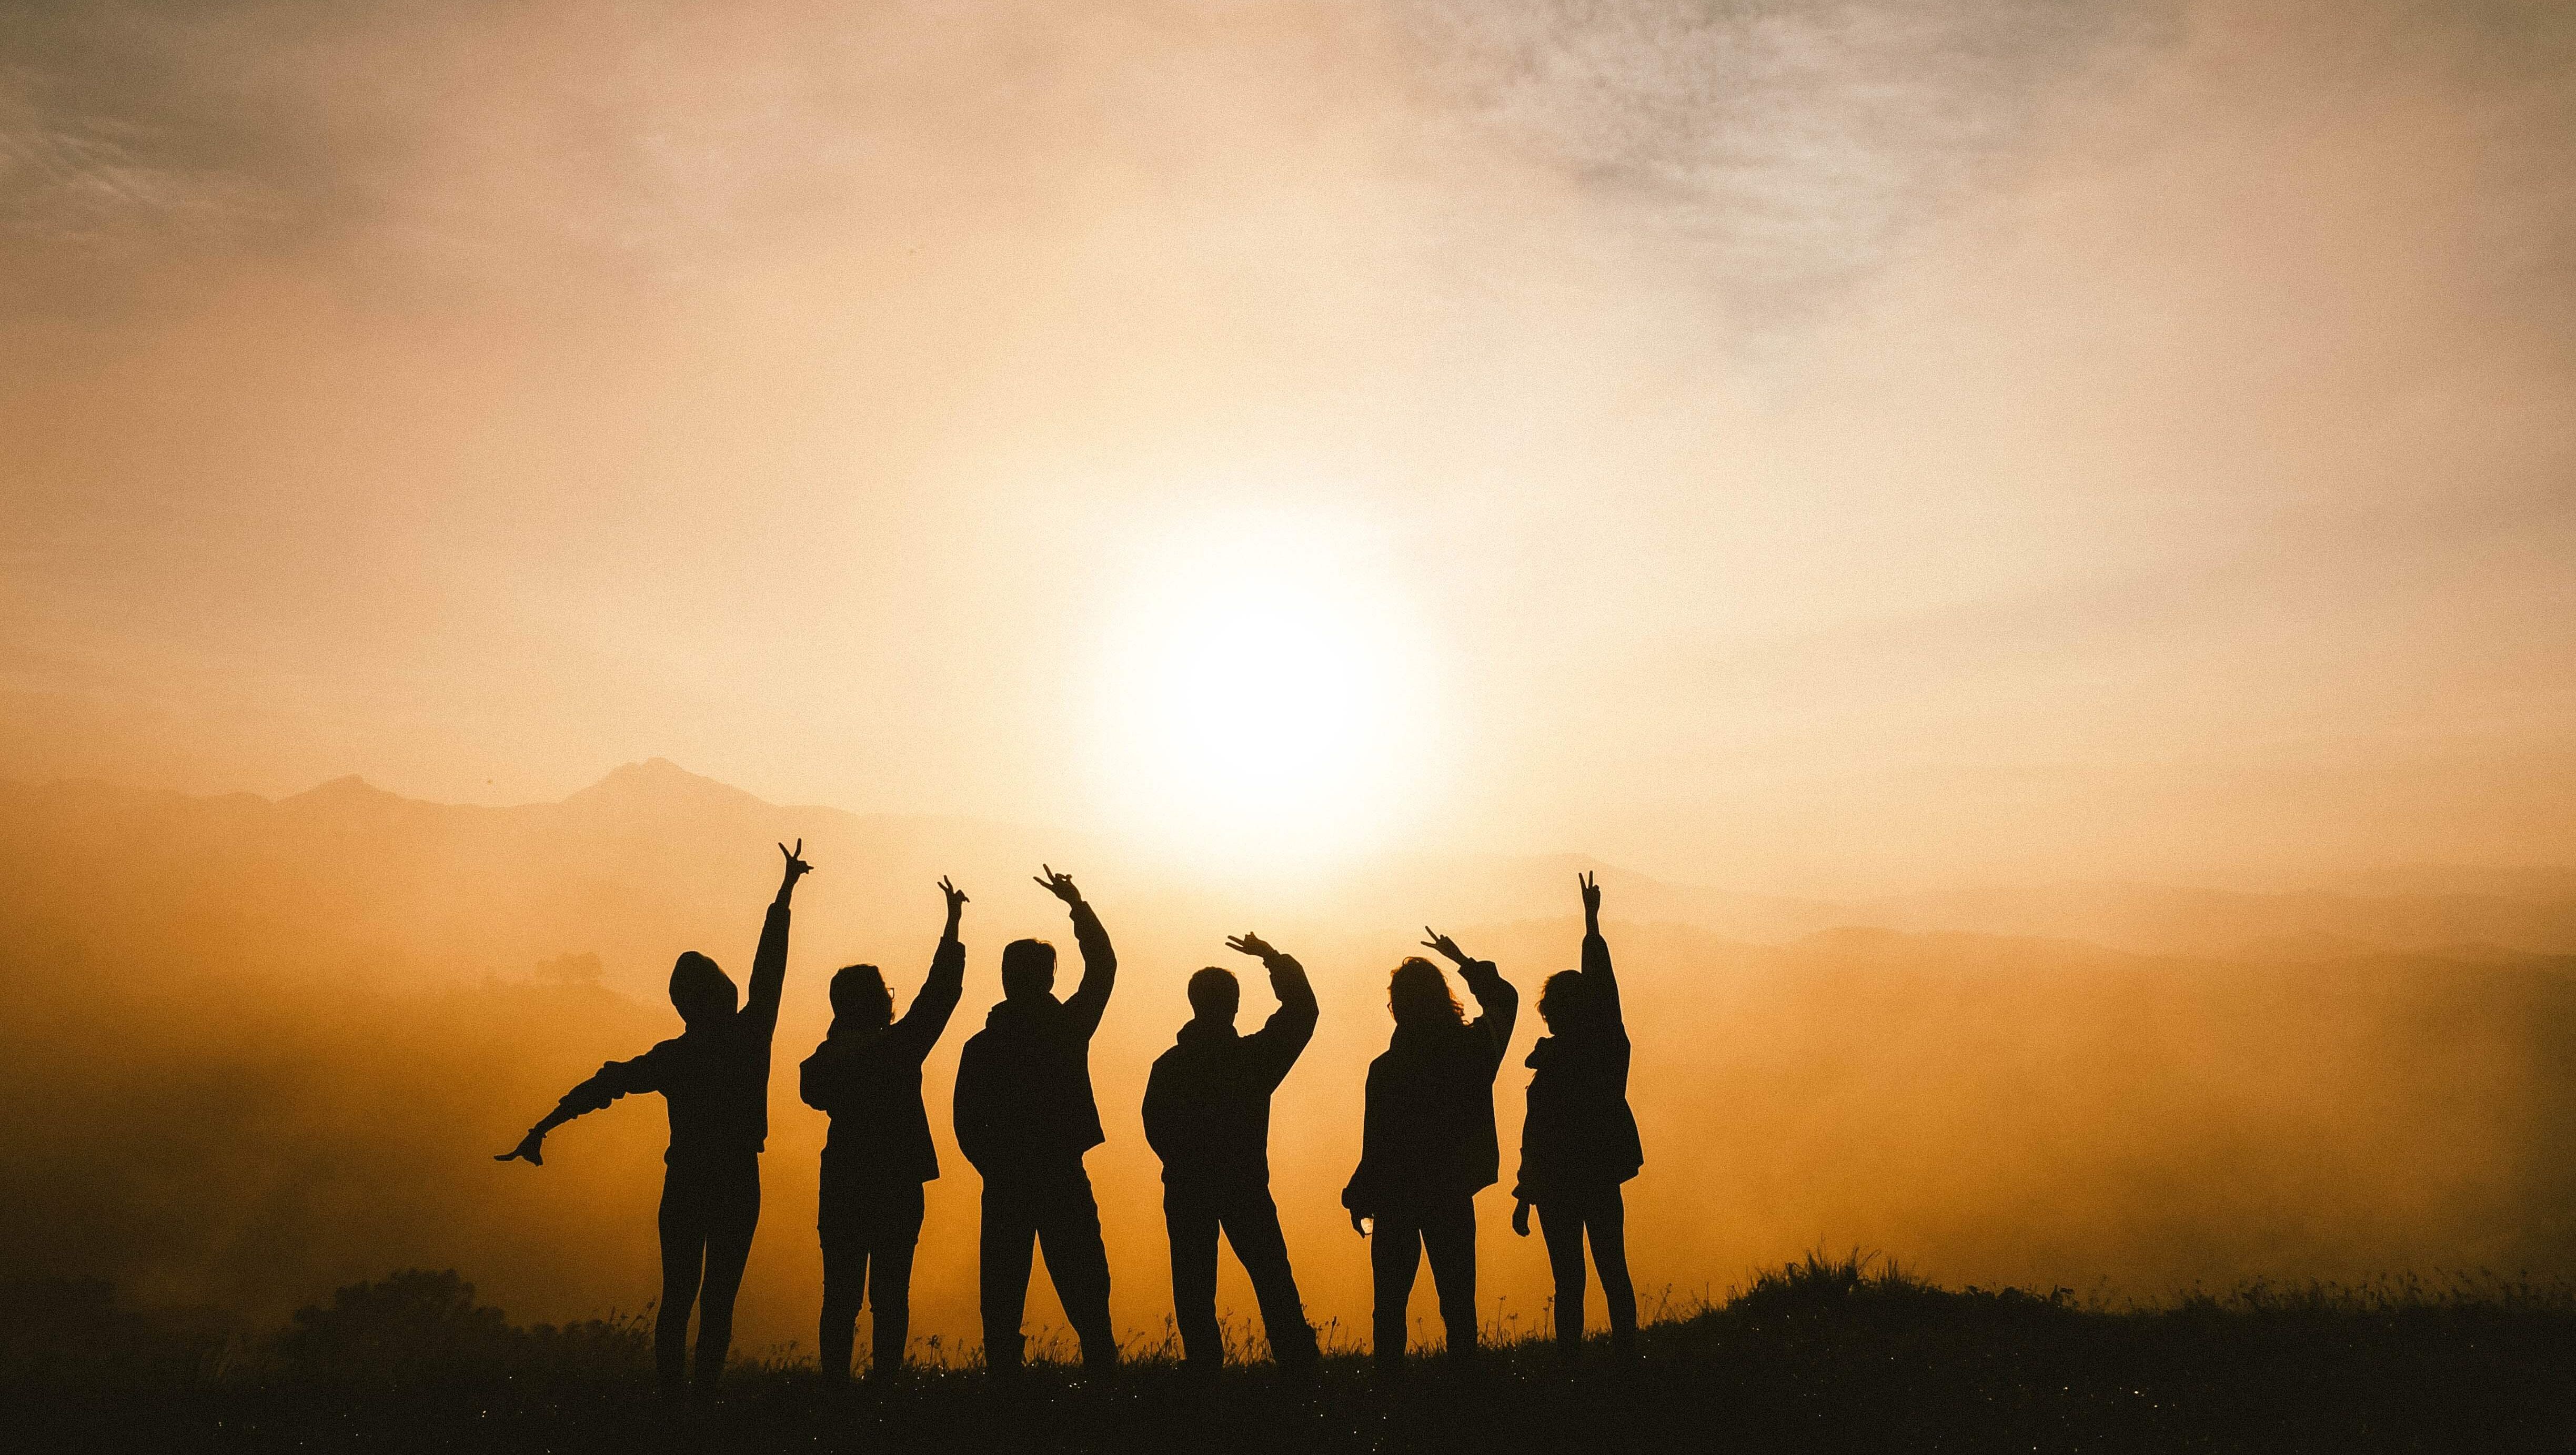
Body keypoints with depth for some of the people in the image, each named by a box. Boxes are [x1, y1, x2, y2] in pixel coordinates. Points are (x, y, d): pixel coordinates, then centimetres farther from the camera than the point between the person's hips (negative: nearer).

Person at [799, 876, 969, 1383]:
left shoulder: (824, 1060, -1)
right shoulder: (899, 1047, -12)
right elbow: (941, 990, -5)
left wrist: (839, 1030, 15)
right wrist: (953, 924, 3)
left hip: (841, 1192, 4)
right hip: (897, 1189, -3)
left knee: (841, 1296, 9)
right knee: (890, 1295, 3)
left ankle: (836, 1382, 9)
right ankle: (885, 1379, 1)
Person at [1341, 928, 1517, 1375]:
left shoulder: (1386, 1069, -17)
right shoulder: (1474, 1047, -5)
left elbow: (1377, 1146, -13)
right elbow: (1505, 1000, 16)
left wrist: (1359, 1199, 1)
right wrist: (1465, 962, 23)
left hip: (1397, 1200, -3)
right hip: (1453, 1196, 3)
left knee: (1391, 1303, 8)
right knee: (1458, 1299, 11)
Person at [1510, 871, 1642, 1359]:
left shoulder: (1554, 1063, -12)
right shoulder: (1610, 1044, 2)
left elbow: (1536, 1136, -13)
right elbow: (1603, 980, 9)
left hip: (1559, 1184, -4)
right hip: (1604, 1177, 5)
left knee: (1569, 1282, 1)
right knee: (1614, 1273, 12)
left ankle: (1571, 1359, 4)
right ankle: (1627, 1355, 15)